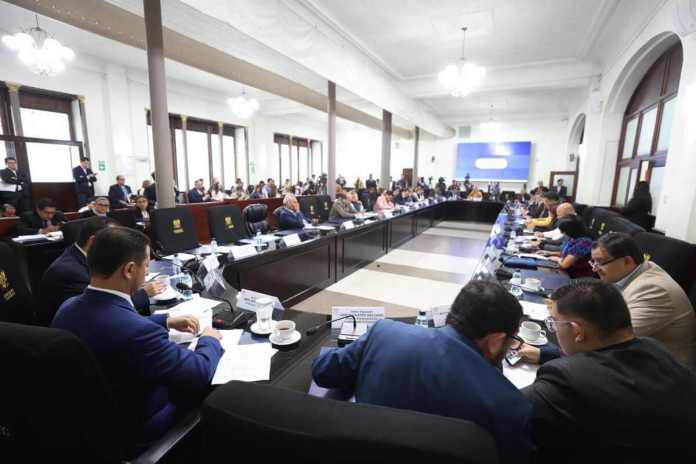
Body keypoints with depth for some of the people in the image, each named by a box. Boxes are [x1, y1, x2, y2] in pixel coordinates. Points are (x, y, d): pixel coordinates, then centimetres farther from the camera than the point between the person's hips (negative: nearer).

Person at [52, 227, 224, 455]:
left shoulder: (68, 307, -12)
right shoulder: (137, 331, -39)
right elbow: (200, 373, -25)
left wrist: (166, 322, 9)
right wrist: (210, 340, -7)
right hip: (136, 432, -7)